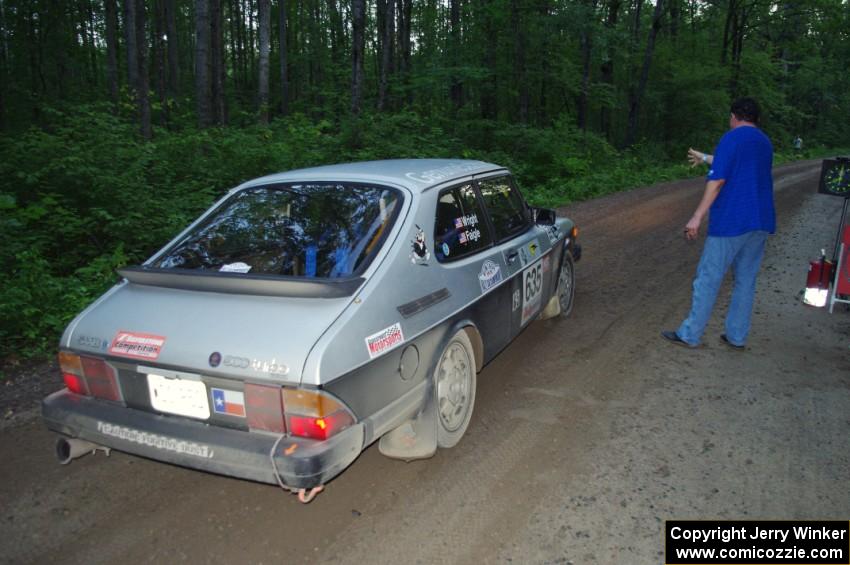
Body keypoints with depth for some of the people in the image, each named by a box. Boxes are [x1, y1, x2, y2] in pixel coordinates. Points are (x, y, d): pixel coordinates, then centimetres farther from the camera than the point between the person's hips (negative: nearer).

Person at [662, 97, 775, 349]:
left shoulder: (732, 138, -7)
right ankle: (737, 336, 17)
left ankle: (690, 334, 3)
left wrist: (697, 217, -17)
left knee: (708, 278, -2)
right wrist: (704, 158, 47)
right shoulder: (765, 143, 17)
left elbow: (717, 180, -16)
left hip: (731, 222, -7)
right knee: (746, 280, 11)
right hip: (761, 223, 8)